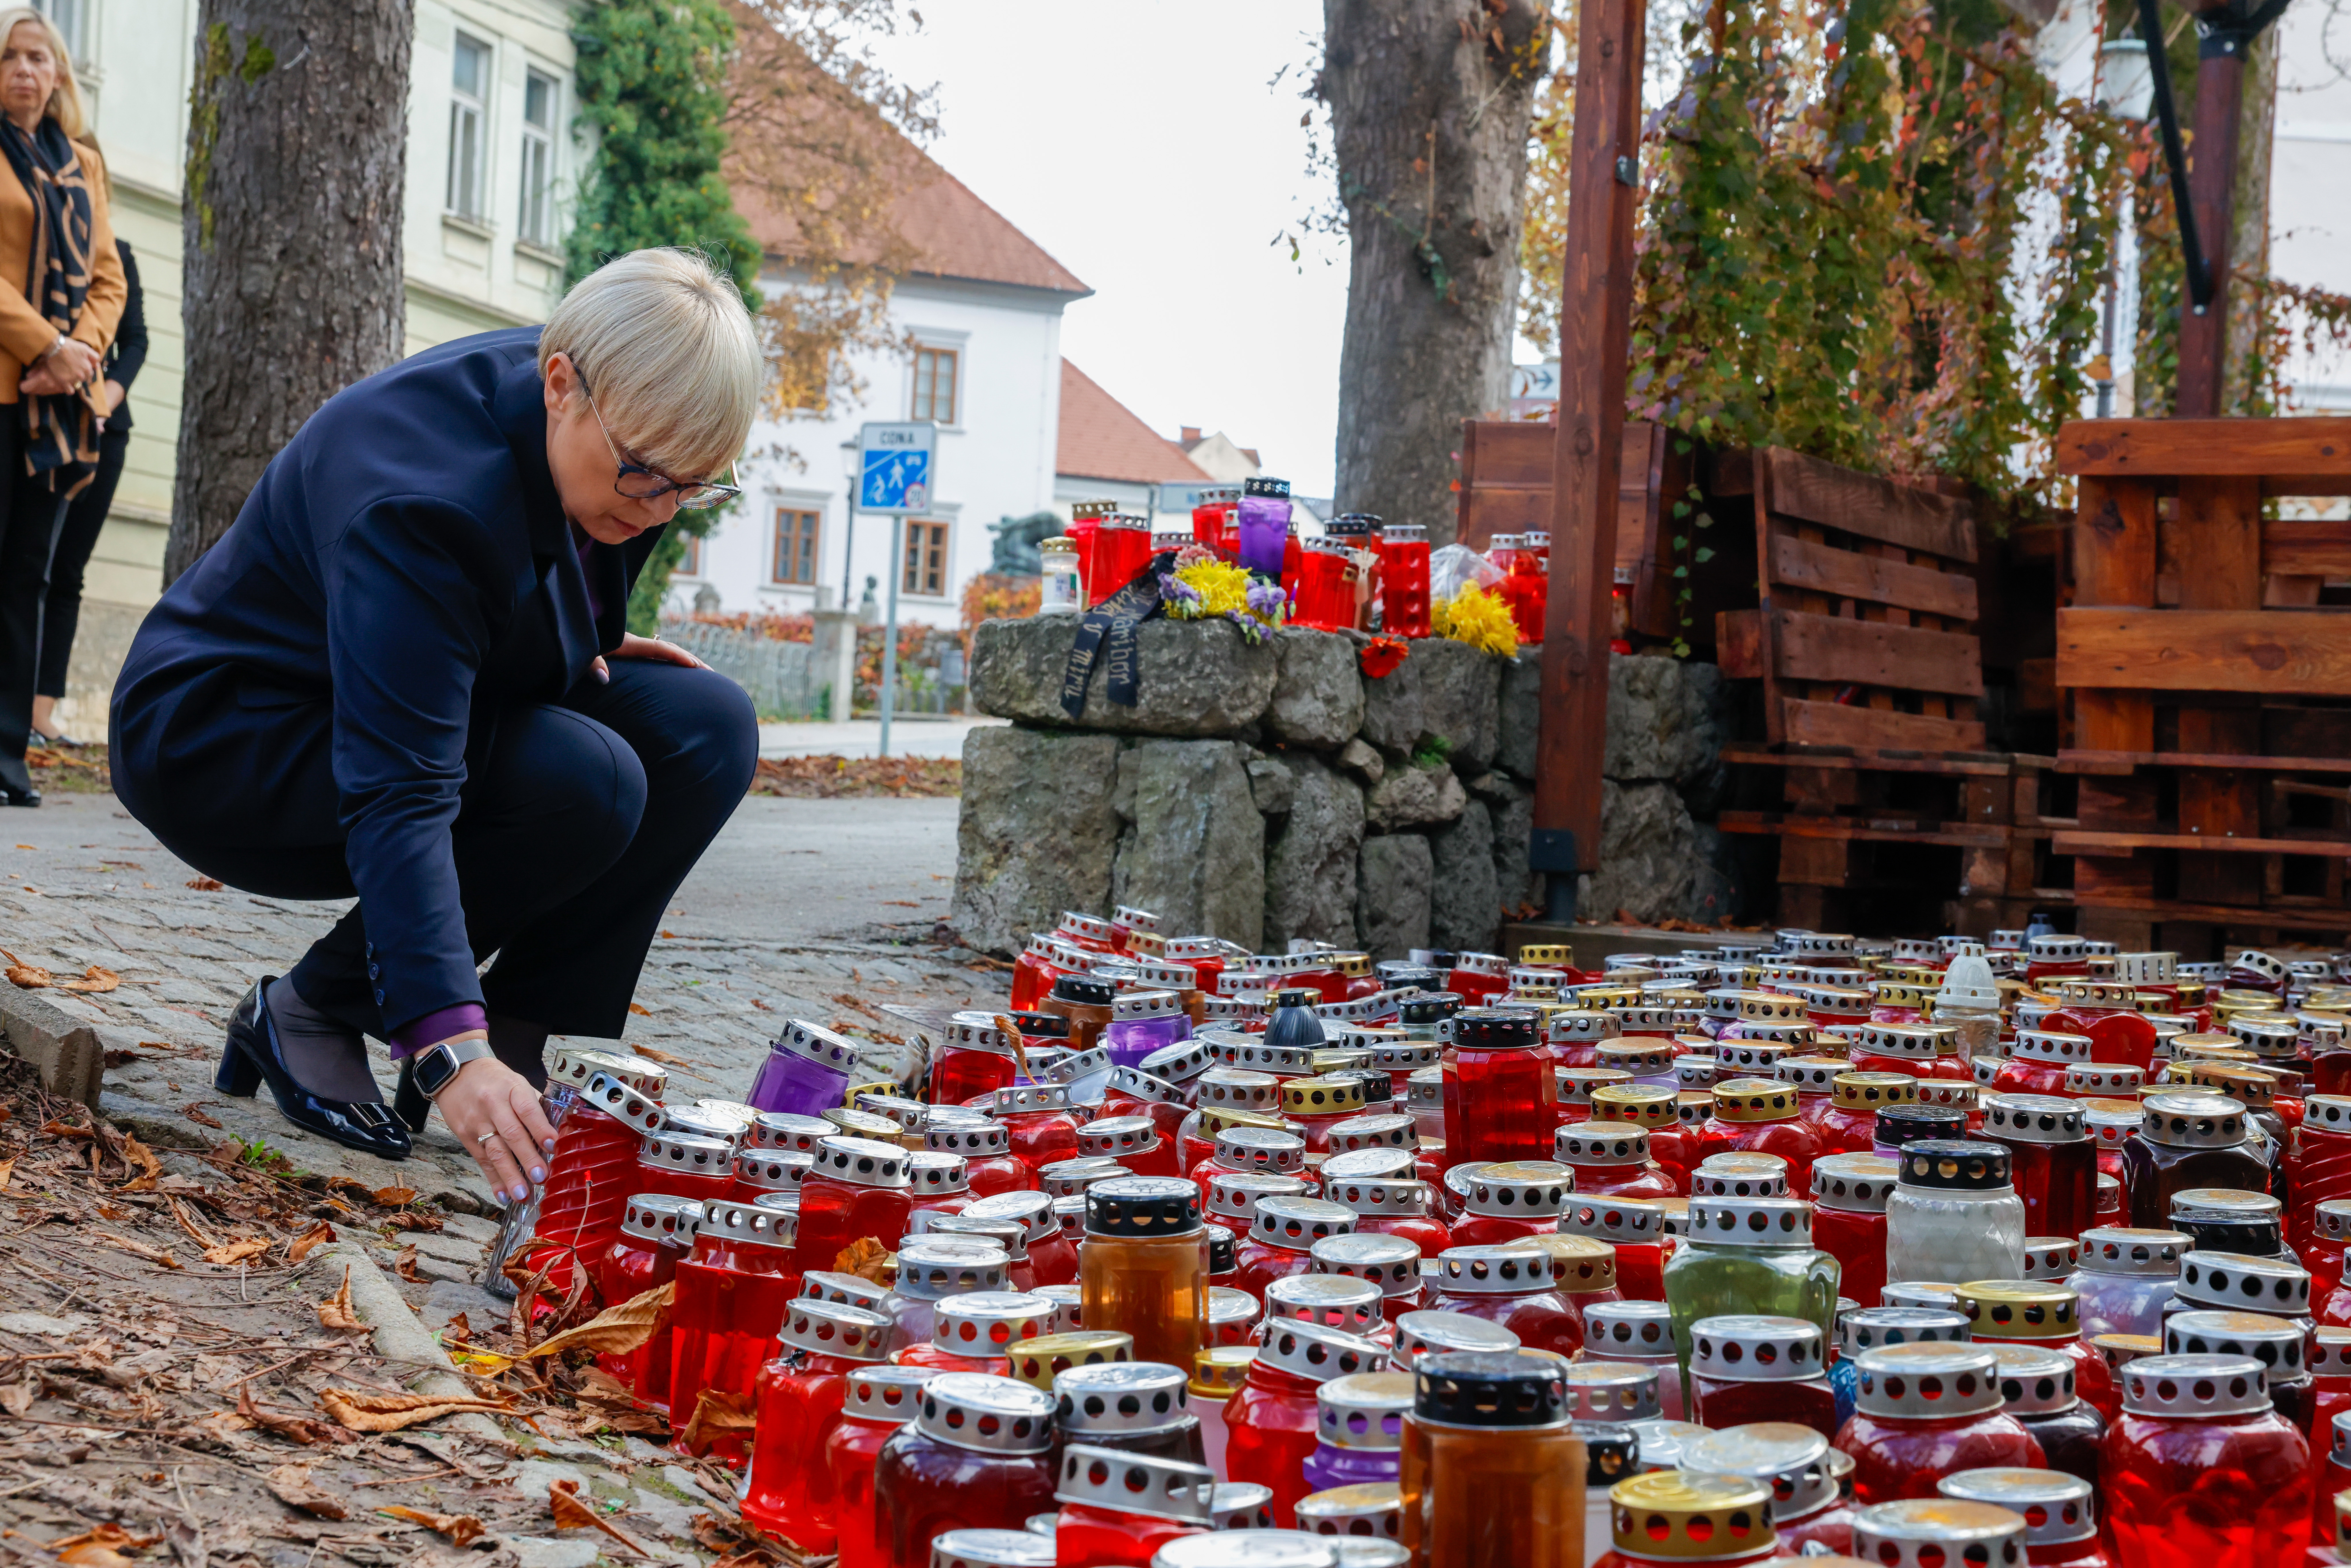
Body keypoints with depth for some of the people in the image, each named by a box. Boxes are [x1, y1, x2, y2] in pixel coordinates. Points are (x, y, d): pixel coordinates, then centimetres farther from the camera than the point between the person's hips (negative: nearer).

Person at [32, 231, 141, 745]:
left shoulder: (117, 253, 12)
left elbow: (135, 339, 8)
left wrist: (109, 396, -8)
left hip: (103, 423, 3)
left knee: (67, 574, 2)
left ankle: (43, 710, 2)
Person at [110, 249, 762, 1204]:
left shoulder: (601, 429, -9)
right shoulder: (425, 496, -35)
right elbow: (398, 793, -42)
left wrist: (581, 647, 0)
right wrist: (449, 1047, -49)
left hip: (412, 703, 8)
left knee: (706, 726, -12)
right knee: (587, 781, -30)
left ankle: (519, 1049, -8)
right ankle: (304, 1013, -11)